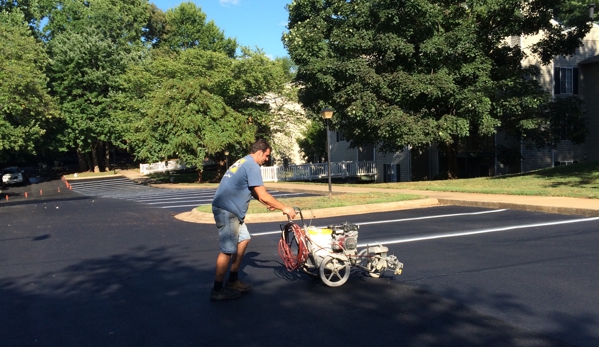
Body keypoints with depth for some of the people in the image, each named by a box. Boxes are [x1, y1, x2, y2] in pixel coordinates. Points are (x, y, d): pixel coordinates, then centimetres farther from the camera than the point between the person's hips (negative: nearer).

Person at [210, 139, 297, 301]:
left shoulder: (243, 162, 18)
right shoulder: (252, 166, -14)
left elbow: (254, 192, 26)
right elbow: (263, 195, -17)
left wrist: (268, 204, 21)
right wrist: (284, 208, -9)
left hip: (230, 210, 11)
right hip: (226, 211, -11)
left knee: (243, 239, 16)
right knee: (228, 250, -6)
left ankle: (233, 281, 23)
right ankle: (217, 290, 2)